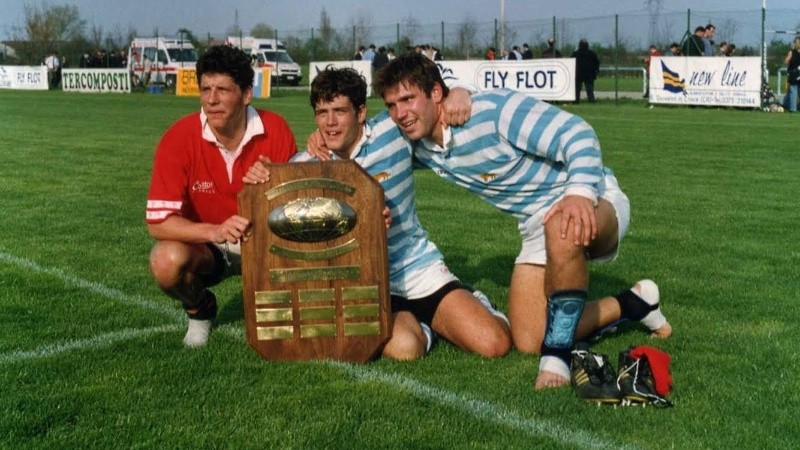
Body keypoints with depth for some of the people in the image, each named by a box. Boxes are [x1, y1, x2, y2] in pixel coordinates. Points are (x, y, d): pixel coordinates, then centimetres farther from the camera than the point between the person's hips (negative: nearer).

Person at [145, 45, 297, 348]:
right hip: (204, 248, -1)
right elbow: (157, 222, -21)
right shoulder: (179, 139, -19)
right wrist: (214, 231, -37)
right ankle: (199, 309, 5)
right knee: (167, 261, -33)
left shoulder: (275, 130, -14)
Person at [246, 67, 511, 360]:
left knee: (494, 344, -13)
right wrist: (259, 182, -18)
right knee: (403, 346, -33)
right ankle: (413, 321, 5)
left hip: (421, 268, 1)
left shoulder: (393, 130, -5)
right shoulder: (304, 165, -4)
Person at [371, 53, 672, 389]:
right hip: (537, 226, 8)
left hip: (592, 201, -8)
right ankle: (630, 304, 18)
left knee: (562, 227, -45)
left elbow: (577, 135, -28)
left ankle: (557, 358, -33)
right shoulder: (421, 147, -2)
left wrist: (580, 192, -46)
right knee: (528, 342, 0)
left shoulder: (492, 110, -24)